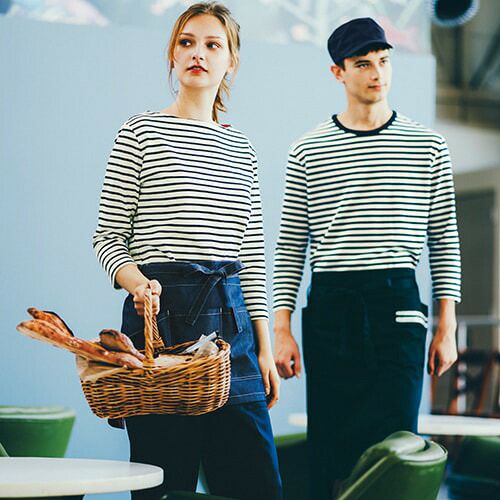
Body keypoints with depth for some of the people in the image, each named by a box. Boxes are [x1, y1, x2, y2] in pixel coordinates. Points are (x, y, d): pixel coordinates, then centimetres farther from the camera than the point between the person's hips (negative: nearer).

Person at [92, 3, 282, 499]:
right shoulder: (141, 131, 4)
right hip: (161, 309, -4)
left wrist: (264, 346, 10)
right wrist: (135, 281, -19)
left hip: (230, 314, 4)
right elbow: (107, 234, 2)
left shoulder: (241, 149, 16)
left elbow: (251, 255, 16)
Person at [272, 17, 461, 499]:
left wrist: (447, 326, 2)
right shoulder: (308, 151, 7)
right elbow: (290, 246, 9)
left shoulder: (427, 147, 7)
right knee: (329, 455, 3)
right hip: (328, 309, 1)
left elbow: (444, 239, 9)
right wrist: (282, 328, 1)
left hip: (398, 303, -1)